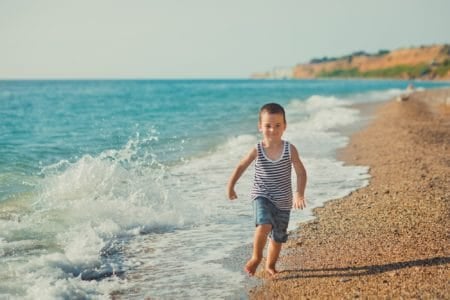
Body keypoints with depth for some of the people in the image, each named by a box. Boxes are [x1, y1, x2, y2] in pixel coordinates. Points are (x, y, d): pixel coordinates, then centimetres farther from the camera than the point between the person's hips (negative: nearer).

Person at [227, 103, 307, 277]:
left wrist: (299, 194, -18)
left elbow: (301, 172, -6)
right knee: (264, 225, -27)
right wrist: (230, 186, 3)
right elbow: (241, 166, 4)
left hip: (283, 201, 2)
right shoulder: (257, 150, -11)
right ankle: (256, 257, -4)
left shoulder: (290, 150, -11)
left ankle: (270, 265, 36)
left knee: (278, 237, 13)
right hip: (262, 196, -2)